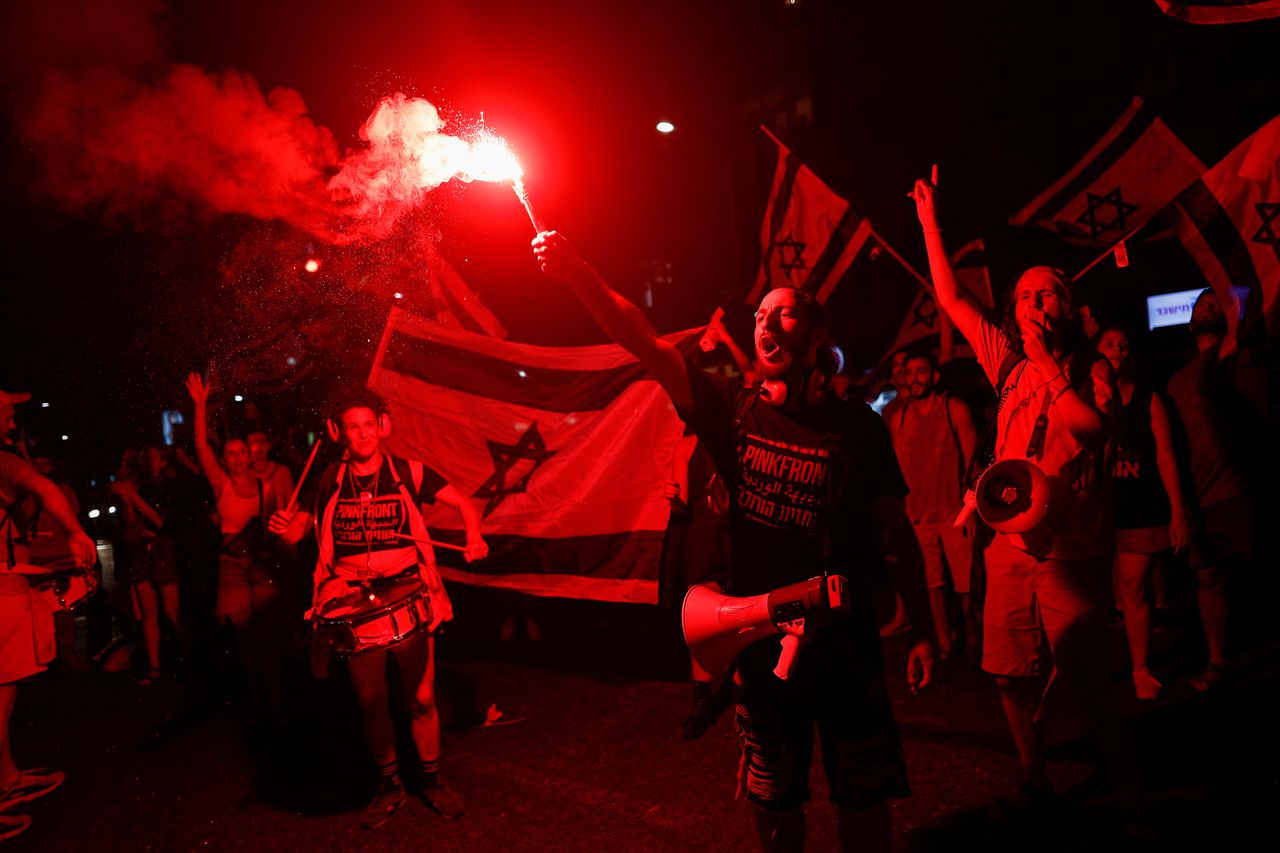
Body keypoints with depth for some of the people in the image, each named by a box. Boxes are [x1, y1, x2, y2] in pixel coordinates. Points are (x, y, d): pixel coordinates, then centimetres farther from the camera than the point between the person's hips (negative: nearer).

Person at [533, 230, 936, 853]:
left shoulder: (858, 426, -4)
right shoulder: (733, 412, -3)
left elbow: (896, 531, 1)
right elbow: (644, 343, -12)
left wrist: (924, 629, -1)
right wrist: (578, 273, -23)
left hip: (845, 643, -1)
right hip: (760, 642, 1)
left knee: (863, 796, 12)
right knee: (774, 799, 16)